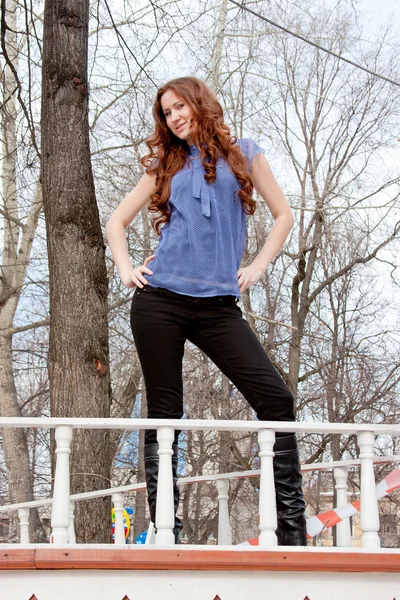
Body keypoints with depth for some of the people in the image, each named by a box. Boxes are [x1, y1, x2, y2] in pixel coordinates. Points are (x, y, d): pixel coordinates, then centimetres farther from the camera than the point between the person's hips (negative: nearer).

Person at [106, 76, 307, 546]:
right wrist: (125, 270, 5)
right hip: (160, 301, 1)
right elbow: (117, 221, 20)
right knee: (164, 414, 1)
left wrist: (258, 266, 2)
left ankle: (291, 528, -8)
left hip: (217, 304, -1)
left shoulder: (242, 154, 12)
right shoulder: (165, 165, 15)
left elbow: (283, 215, 14)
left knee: (275, 400, -13)